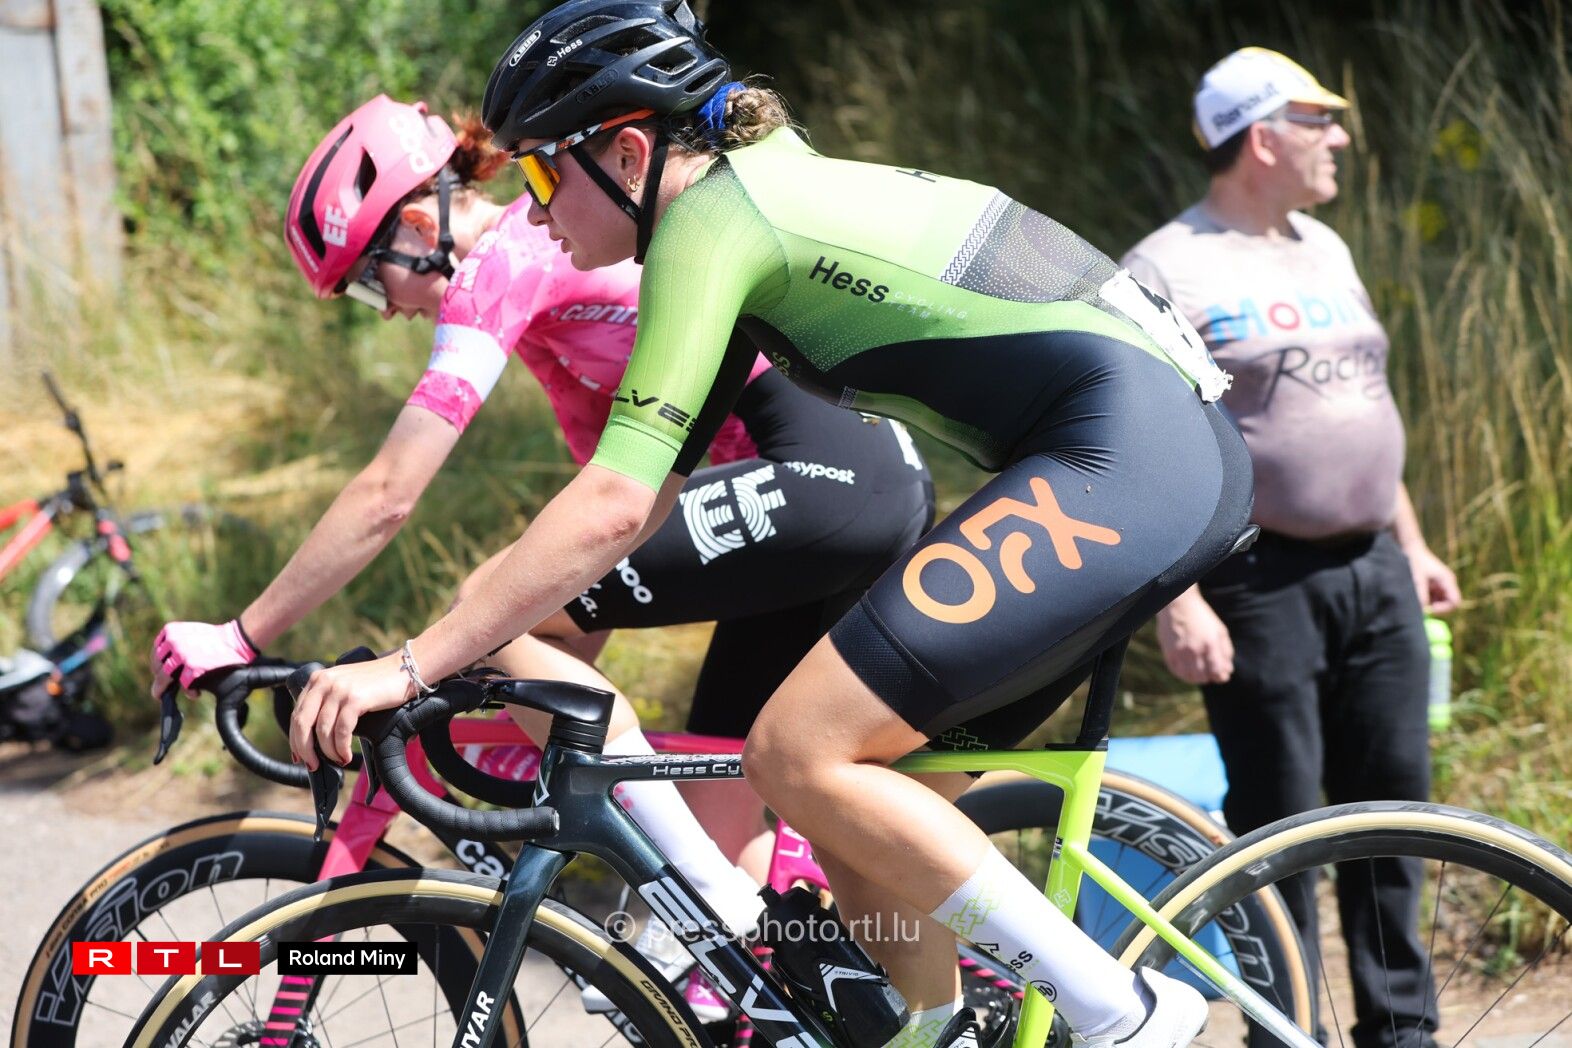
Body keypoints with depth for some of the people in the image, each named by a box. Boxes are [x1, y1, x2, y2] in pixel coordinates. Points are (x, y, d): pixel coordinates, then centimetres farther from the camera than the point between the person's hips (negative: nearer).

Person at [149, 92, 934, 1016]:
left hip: (820, 477, -10)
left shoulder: (499, 264, -7)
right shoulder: (549, 239, 22)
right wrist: (562, 669, 23)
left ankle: (719, 906, -8)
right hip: (891, 481, 10)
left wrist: (240, 639, -4)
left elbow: (387, 497, -10)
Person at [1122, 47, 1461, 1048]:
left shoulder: (1326, 251, 15)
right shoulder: (1167, 270, -9)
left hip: (1373, 572, 7)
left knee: (1393, 799, 8)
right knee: (1280, 823, -2)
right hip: (1263, 582, -7)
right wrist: (1178, 600, -20)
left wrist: (1413, 545, 20)